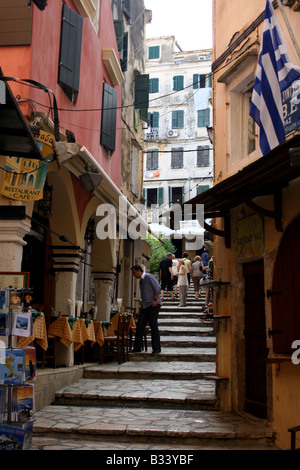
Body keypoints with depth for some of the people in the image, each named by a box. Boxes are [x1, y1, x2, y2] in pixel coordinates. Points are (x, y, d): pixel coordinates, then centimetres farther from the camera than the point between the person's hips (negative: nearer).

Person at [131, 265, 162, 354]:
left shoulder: (149, 277, -6)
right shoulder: (141, 280, 19)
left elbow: (158, 288, -12)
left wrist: (155, 300, -17)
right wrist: (142, 304, 14)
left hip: (153, 305, -8)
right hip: (144, 306, 8)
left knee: (153, 326, -7)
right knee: (140, 326, 1)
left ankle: (156, 348, -1)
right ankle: (137, 347, 6)